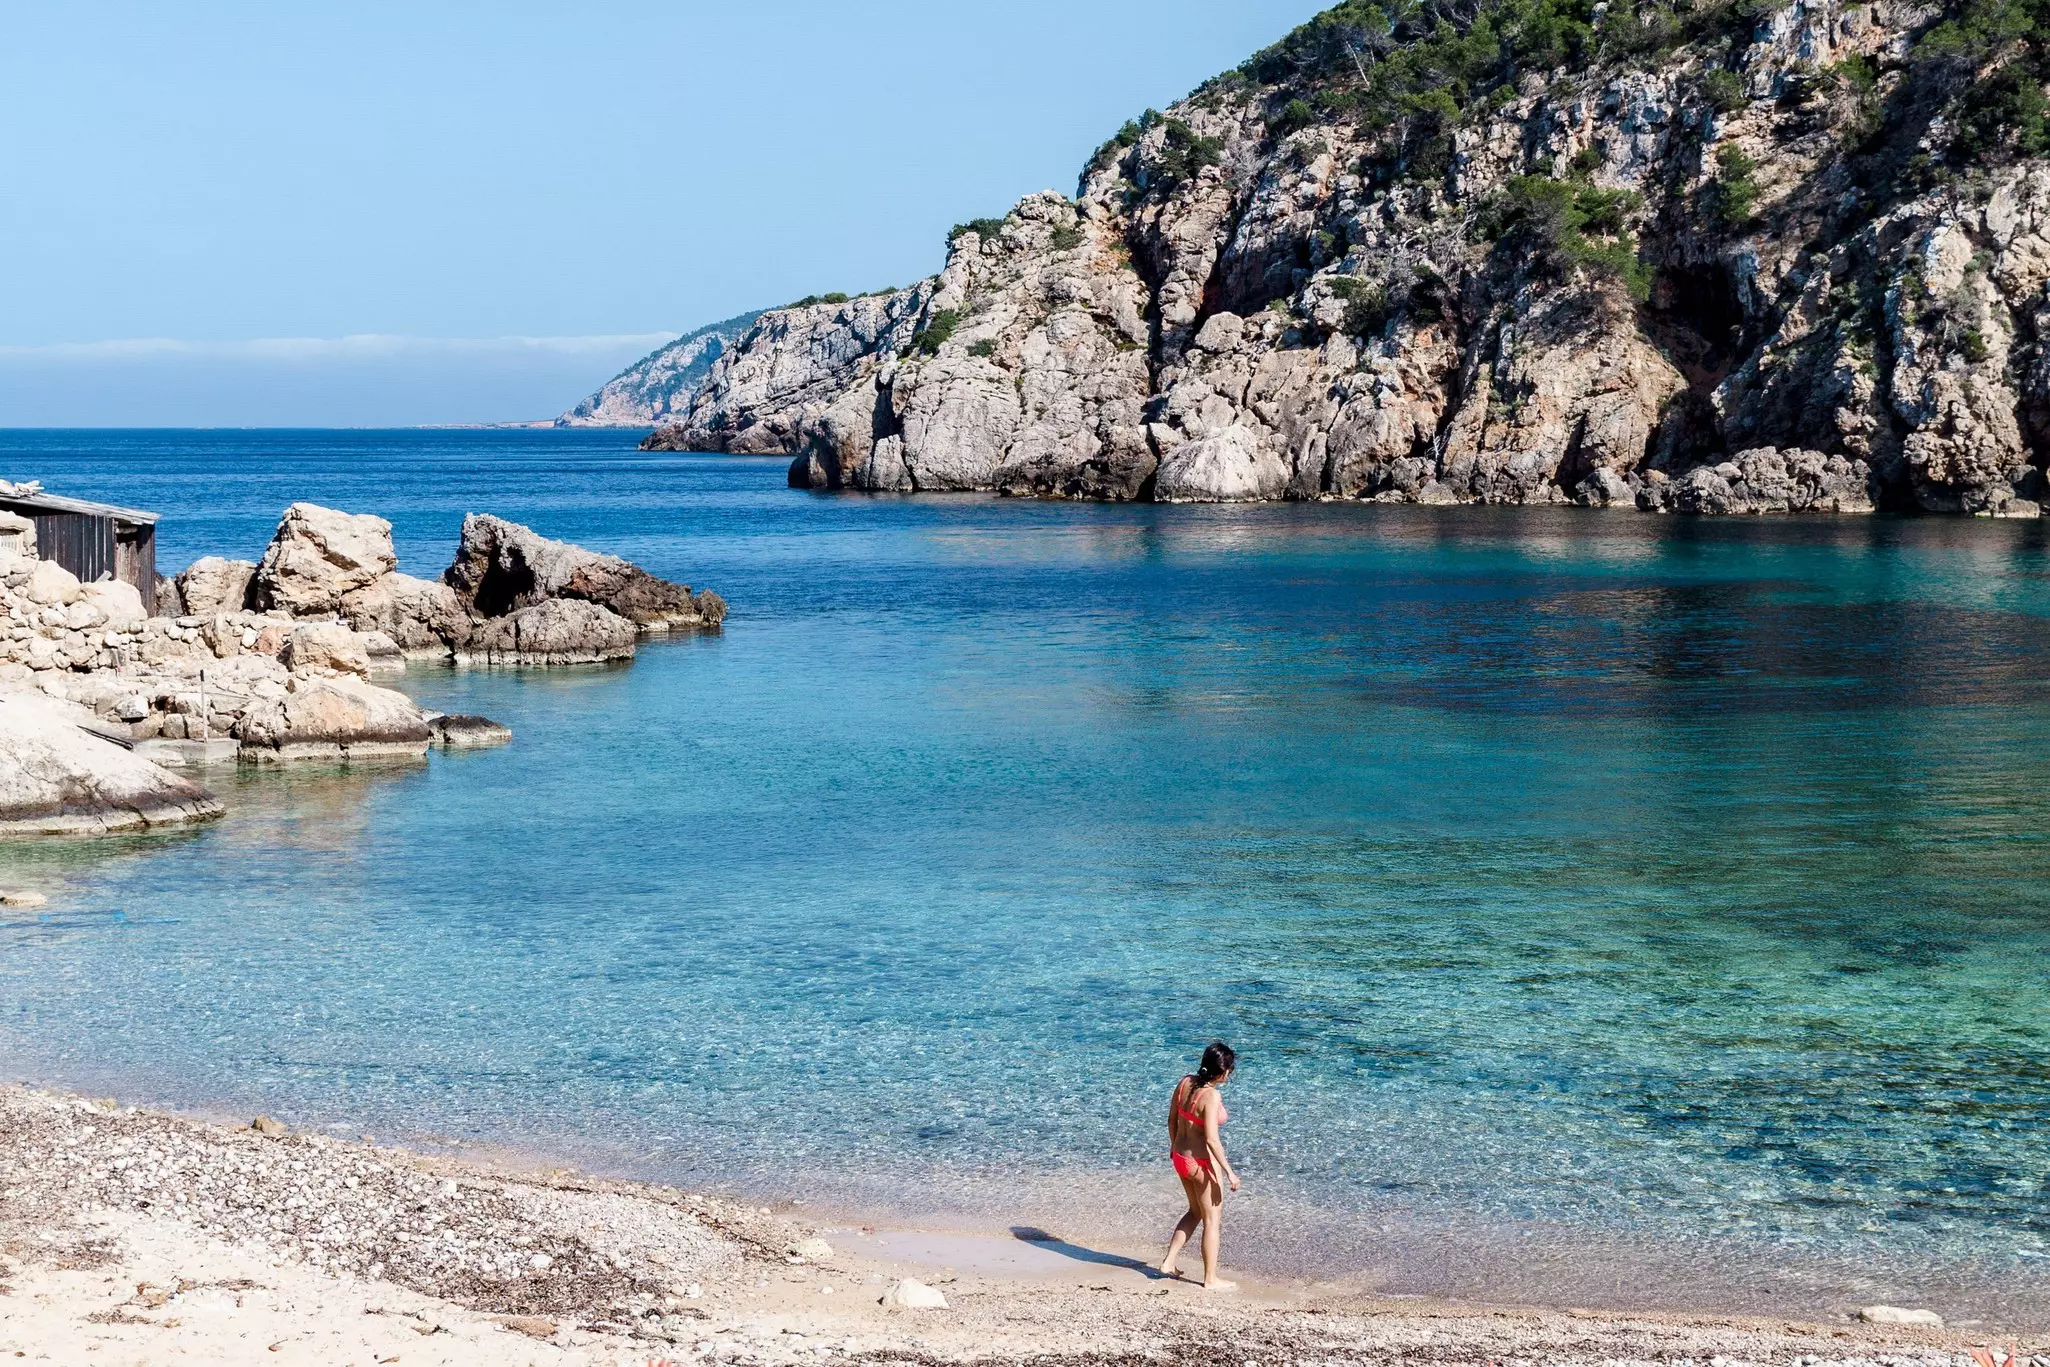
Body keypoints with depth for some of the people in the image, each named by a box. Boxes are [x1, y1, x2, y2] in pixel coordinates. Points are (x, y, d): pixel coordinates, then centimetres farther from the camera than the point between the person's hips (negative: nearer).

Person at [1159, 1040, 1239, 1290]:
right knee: (1212, 1220, 9)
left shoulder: (1185, 1082, -3)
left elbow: (1172, 1120, 8)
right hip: (1203, 1163, -8)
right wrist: (1229, 1172, -19)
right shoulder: (1211, 1096, -25)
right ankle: (1211, 1279, 19)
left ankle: (1169, 1262, 28)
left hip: (1181, 1157, 8)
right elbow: (1211, 1139, -26)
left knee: (1195, 1212, 27)